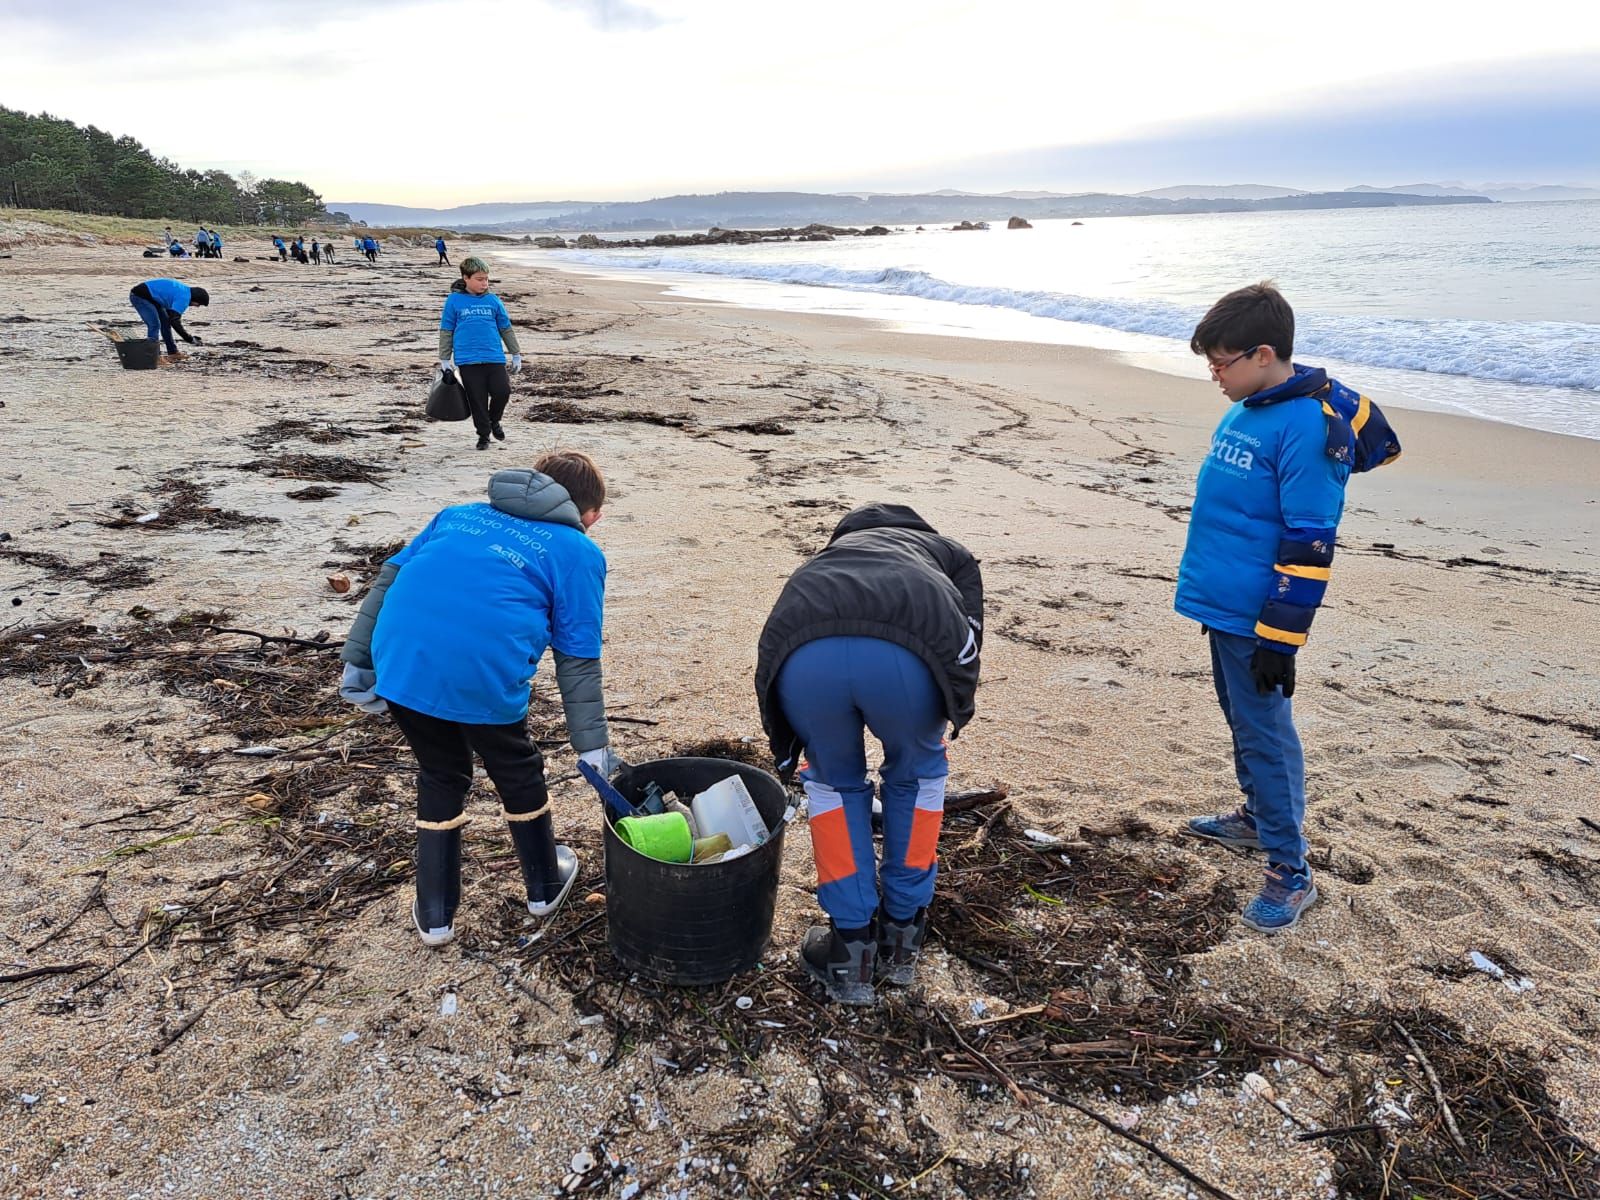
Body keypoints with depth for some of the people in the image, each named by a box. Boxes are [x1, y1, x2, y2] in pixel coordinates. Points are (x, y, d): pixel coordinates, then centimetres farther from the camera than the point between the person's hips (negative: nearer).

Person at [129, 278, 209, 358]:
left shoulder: (185, 291, 6)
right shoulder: (183, 298, -24)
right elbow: (174, 321, -29)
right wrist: (190, 339, -23)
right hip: (139, 296, -10)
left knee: (165, 321, 12)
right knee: (154, 325, -15)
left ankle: (173, 352, 19)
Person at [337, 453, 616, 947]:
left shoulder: (461, 515, 26)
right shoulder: (577, 552, 12)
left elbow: (388, 578, 19)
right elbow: (578, 661, 6)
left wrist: (358, 660, 19)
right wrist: (593, 746, 10)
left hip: (400, 665, 4)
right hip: (482, 680, -4)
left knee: (440, 777, 26)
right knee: (518, 774, 23)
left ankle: (434, 915, 34)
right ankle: (544, 885, 44)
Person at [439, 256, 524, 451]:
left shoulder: (493, 300, 8)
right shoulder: (454, 301, 3)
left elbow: (506, 329, 15)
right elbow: (446, 331, 7)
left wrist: (516, 354, 16)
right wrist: (444, 359, 6)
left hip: (494, 357, 2)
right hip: (467, 360, -1)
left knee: (502, 392, -11)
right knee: (477, 400, 1)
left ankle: (494, 421, 19)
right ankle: (483, 434, 19)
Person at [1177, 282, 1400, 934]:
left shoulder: (1309, 427, -20)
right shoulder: (1244, 411, 8)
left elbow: (1309, 545, -21)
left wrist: (1280, 638, -20)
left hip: (1257, 619, -9)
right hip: (1223, 605, 9)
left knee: (1265, 734, -1)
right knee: (1241, 719, 22)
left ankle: (1291, 873, 12)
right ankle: (1257, 817, 41)